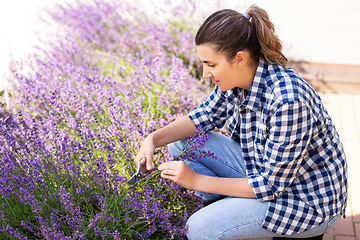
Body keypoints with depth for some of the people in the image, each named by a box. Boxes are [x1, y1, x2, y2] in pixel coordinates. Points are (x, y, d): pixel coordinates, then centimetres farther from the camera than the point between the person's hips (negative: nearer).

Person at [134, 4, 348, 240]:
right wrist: (154, 139, -8)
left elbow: (271, 184, -26)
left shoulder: (288, 101, -34)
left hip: (309, 200, -7)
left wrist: (197, 181, -23)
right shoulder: (239, 77, -10)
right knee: (181, 143, -1)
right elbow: (206, 116, 8)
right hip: (266, 169, 8)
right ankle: (231, 212, 5)